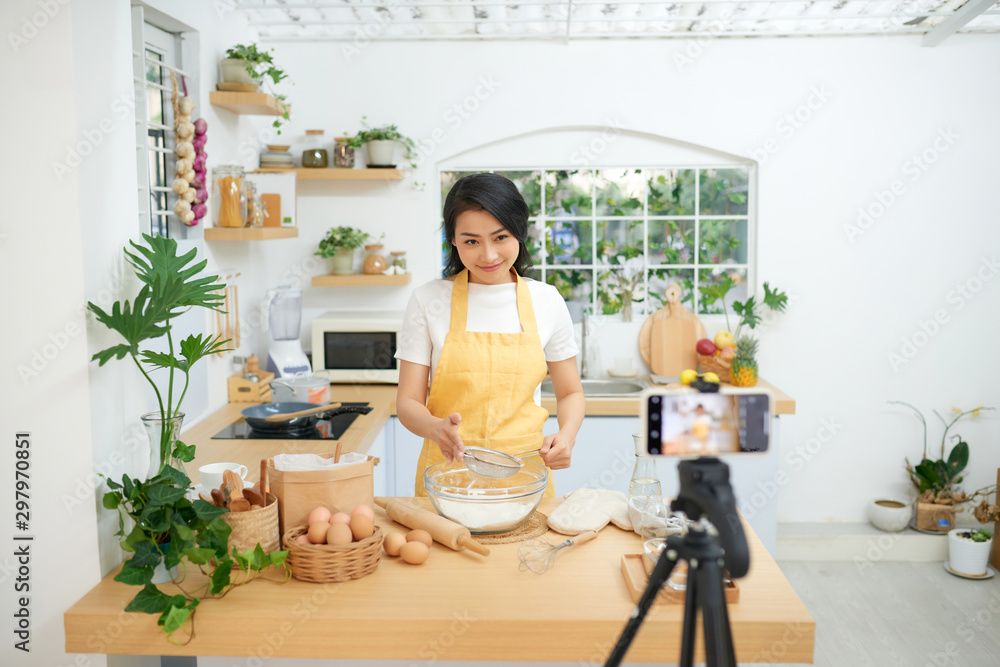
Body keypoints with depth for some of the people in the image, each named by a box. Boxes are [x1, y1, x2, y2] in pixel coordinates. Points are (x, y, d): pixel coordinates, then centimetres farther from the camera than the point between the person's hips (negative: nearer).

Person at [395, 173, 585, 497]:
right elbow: (408, 402, -1)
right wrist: (436, 428, -23)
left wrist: (566, 434, -9)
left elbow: (570, 392, 11)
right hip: (446, 477, -1)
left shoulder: (546, 301, 2)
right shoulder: (428, 300, -2)